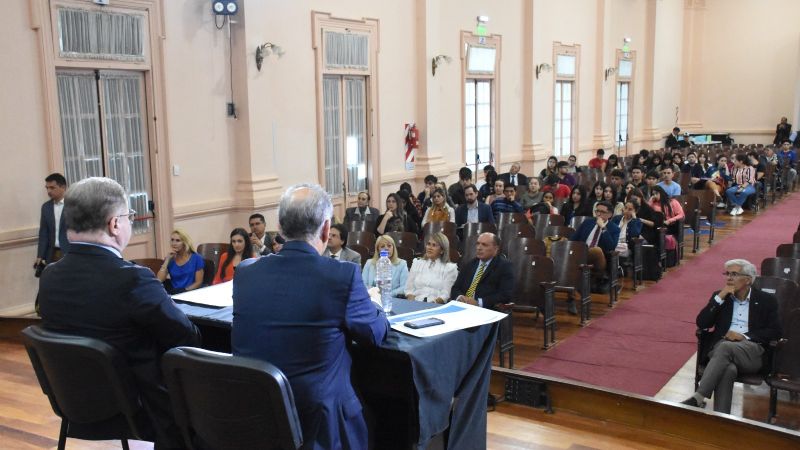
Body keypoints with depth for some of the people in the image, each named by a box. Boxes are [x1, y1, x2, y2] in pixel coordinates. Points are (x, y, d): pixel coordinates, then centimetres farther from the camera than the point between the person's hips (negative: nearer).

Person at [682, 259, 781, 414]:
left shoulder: (766, 300, 13)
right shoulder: (720, 295, 18)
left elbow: (775, 332, 4)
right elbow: (701, 323, 7)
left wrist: (745, 336, -9)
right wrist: (720, 297, -1)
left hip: (753, 350, -2)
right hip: (722, 347, 2)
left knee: (725, 347, -38)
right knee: (728, 369, -37)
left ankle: (698, 398, -46)